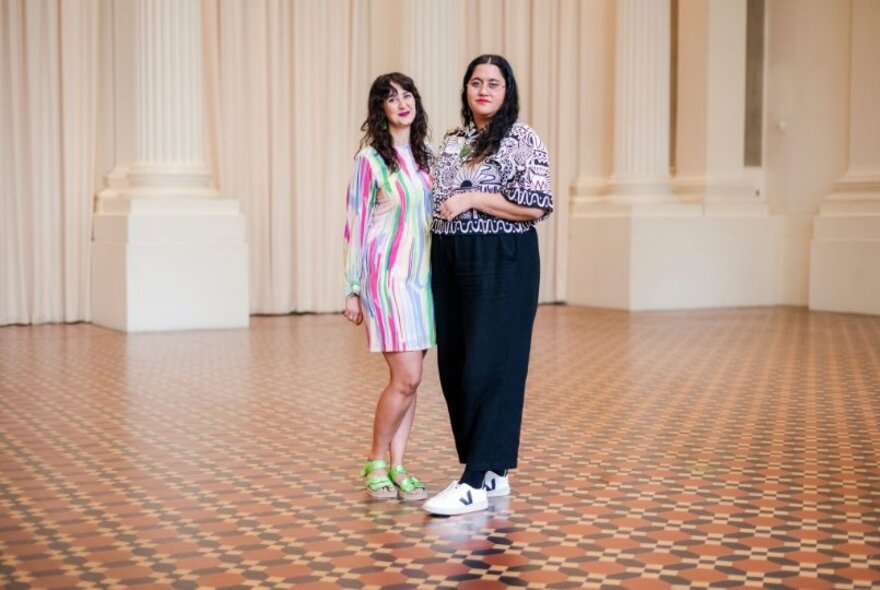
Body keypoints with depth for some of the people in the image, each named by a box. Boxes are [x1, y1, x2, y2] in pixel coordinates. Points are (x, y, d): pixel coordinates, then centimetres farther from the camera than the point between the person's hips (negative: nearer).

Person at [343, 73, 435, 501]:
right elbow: (355, 224, -5)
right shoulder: (371, 158, -6)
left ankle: (396, 468, 14)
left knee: (409, 379, 7)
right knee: (406, 377, -10)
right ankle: (376, 462, 8)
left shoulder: (424, 155, 11)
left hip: (422, 275, 6)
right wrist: (352, 289, -6)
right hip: (387, 275, -6)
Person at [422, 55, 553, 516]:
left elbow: (535, 205, -14)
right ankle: (493, 473, 19)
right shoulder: (451, 142, 15)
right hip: (450, 263, 7)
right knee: (453, 366, 8)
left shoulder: (522, 140, -5)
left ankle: (476, 482, -5)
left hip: (501, 264, -7)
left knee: (488, 366, -7)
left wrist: (472, 199, -15)